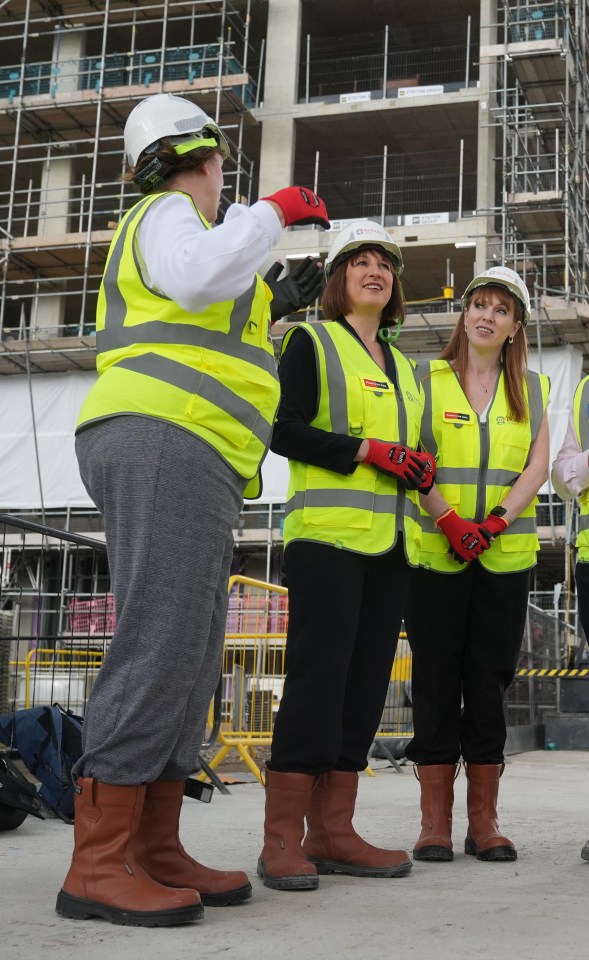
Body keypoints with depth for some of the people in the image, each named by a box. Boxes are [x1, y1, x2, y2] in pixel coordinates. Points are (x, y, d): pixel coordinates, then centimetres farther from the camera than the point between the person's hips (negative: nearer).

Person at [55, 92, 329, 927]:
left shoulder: (162, 226, 33)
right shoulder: (167, 213, 3)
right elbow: (199, 279, -20)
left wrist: (270, 304, 41)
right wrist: (271, 212, -7)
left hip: (189, 467, 10)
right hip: (167, 444, -10)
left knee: (189, 659, 4)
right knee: (158, 646, -17)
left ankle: (155, 851, 3)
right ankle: (98, 864, -19)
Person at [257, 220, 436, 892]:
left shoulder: (402, 365, 24)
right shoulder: (311, 343, 5)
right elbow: (283, 430, -7)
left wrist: (420, 468, 5)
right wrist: (367, 450, -14)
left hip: (391, 540, 7)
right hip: (328, 531, -7)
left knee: (365, 682, 3)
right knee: (318, 676, -12)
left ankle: (332, 832, 8)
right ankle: (282, 840, -8)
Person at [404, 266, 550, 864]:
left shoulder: (531, 388, 15)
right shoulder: (426, 379, 8)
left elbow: (538, 464, 4)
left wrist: (499, 519, -11)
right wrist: (450, 521, -15)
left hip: (506, 554, 2)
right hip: (434, 551, -2)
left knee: (490, 679, 2)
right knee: (436, 678, -2)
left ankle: (484, 820, 9)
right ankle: (435, 821, 4)